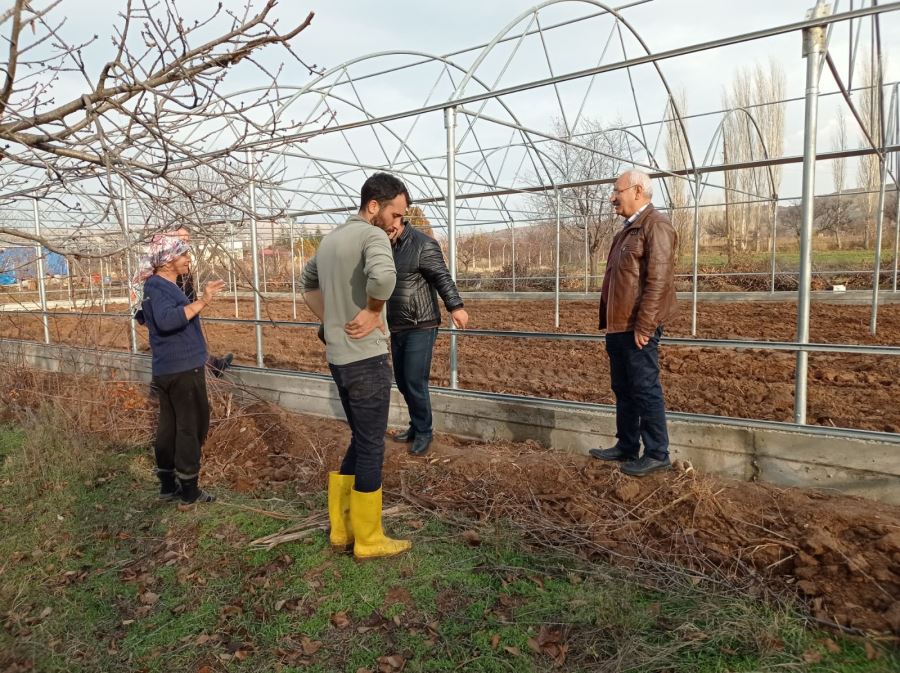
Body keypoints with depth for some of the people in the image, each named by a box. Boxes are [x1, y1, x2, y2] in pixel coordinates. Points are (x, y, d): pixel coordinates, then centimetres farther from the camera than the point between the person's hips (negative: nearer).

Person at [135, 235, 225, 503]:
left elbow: (144, 317, 30)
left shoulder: (157, 286, 15)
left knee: (169, 426, 13)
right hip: (183, 369, -10)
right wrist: (201, 302, -38)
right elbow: (167, 319, -35)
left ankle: (168, 485, 21)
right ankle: (189, 489, 6)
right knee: (191, 426, -1)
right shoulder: (159, 288, -17)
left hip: (166, 369, 10)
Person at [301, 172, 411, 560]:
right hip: (367, 359, -8)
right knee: (371, 448, 3)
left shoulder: (329, 239, 14)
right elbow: (383, 276, -35)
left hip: (338, 358, 9)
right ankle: (368, 540, 16)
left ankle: (341, 529, 28)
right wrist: (373, 313, -16)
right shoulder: (372, 235, -13)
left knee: (360, 442, 20)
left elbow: (307, 285, 28)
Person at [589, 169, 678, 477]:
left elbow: (658, 281, -20)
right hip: (618, 326, 10)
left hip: (637, 328, -10)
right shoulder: (629, 228, 19)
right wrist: (607, 321, 18)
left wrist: (643, 326, -22)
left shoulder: (656, 225, -11)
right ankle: (626, 447, 27)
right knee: (623, 389, 15)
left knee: (645, 390, -2)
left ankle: (657, 454, 10)